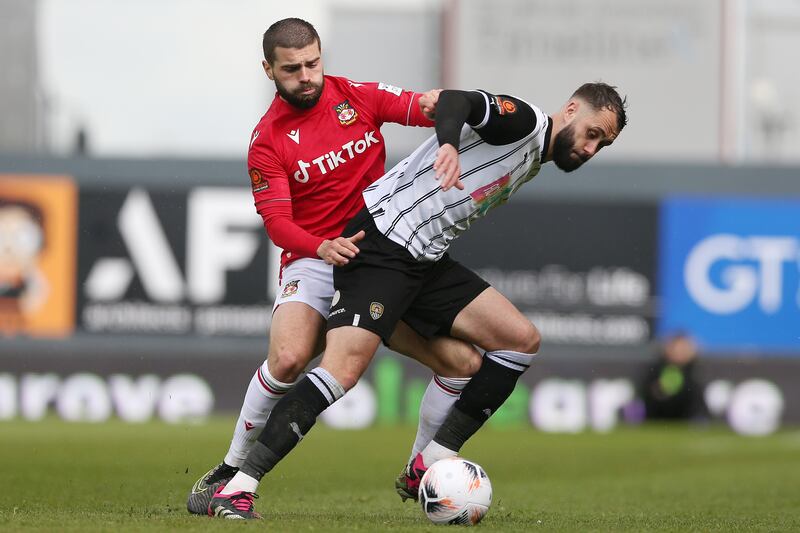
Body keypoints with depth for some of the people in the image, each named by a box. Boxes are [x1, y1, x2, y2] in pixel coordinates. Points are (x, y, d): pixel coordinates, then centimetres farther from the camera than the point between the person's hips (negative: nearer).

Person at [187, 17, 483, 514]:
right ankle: (231, 471, -14)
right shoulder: (268, 141, -5)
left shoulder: (357, 96, 4)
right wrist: (323, 247, -32)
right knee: (289, 357, -32)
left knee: (464, 362, -8)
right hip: (313, 263, -4)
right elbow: (278, 222, -11)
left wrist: (435, 103, -28)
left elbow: (424, 108, -2)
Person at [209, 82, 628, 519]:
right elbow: (455, 101, -29)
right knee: (344, 369, -24)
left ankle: (429, 467, 2)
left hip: (427, 261, 10)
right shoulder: (522, 120, -8)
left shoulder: (532, 165, 21)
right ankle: (236, 490, -23)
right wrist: (449, 145, -49)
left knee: (521, 340, 1)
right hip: (380, 241, -10)